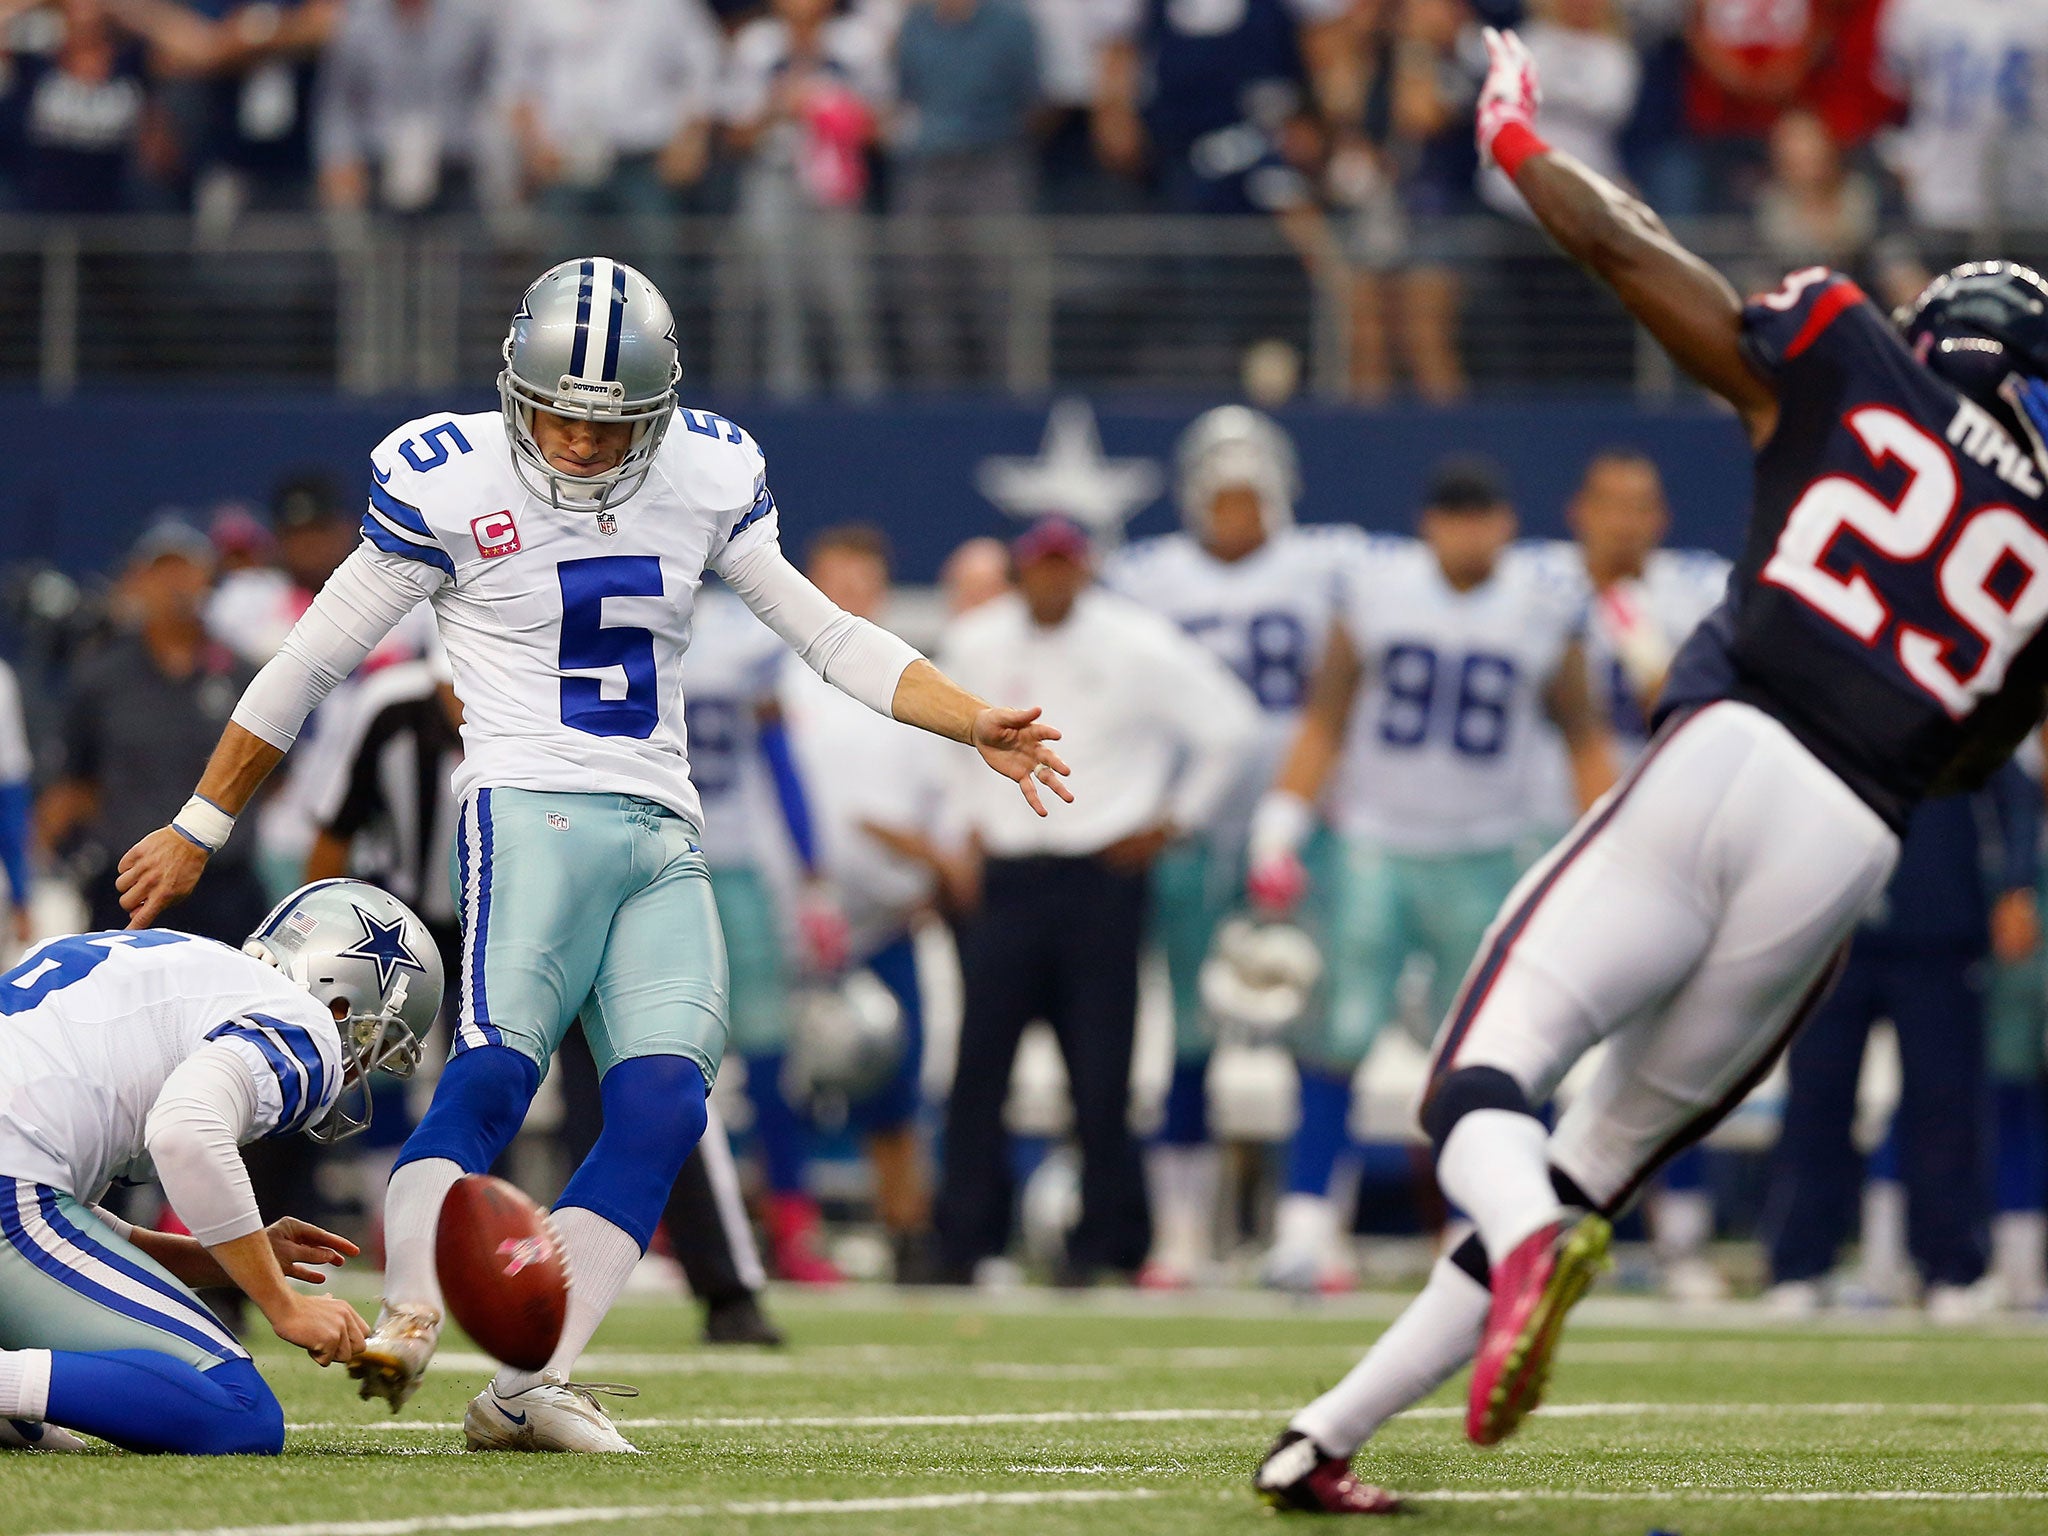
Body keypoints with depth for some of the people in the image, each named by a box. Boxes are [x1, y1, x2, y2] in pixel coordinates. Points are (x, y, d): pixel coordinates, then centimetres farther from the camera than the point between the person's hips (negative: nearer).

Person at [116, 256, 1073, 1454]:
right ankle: (409, 1321, -42)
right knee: (495, 1072, -27)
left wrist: (973, 722, 6)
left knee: (664, 1101, -16)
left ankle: (530, 1386, -20)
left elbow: (826, 635, 18)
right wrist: (197, 830, 11)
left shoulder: (704, 475, 10)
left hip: (665, 841, 4)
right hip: (533, 814, -4)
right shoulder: (450, 482, -3)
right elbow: (313, 661, 6)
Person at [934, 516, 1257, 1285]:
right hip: (1005, 870, 3)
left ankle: (1106, 1240, 5)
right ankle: (964, 1242, 2)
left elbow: (1229, 725, 3)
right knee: (978, 1056, -3)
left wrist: (1173, 820, 2)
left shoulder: (1137, 645, -5)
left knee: (1101, 1066, -4)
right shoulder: (975, 643, 6)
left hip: (1102, 874, -3)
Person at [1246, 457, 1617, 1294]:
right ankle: (1308, 1211, -2)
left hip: (1486, 857, 0)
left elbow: (1585, 739, 8)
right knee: (1342, 1029, -9)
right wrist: (1281, 825, -1)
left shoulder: (1545, 606, -1)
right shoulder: (1375, 588, -2)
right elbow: (1324, 717, 6)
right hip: (1377, 844, 0)